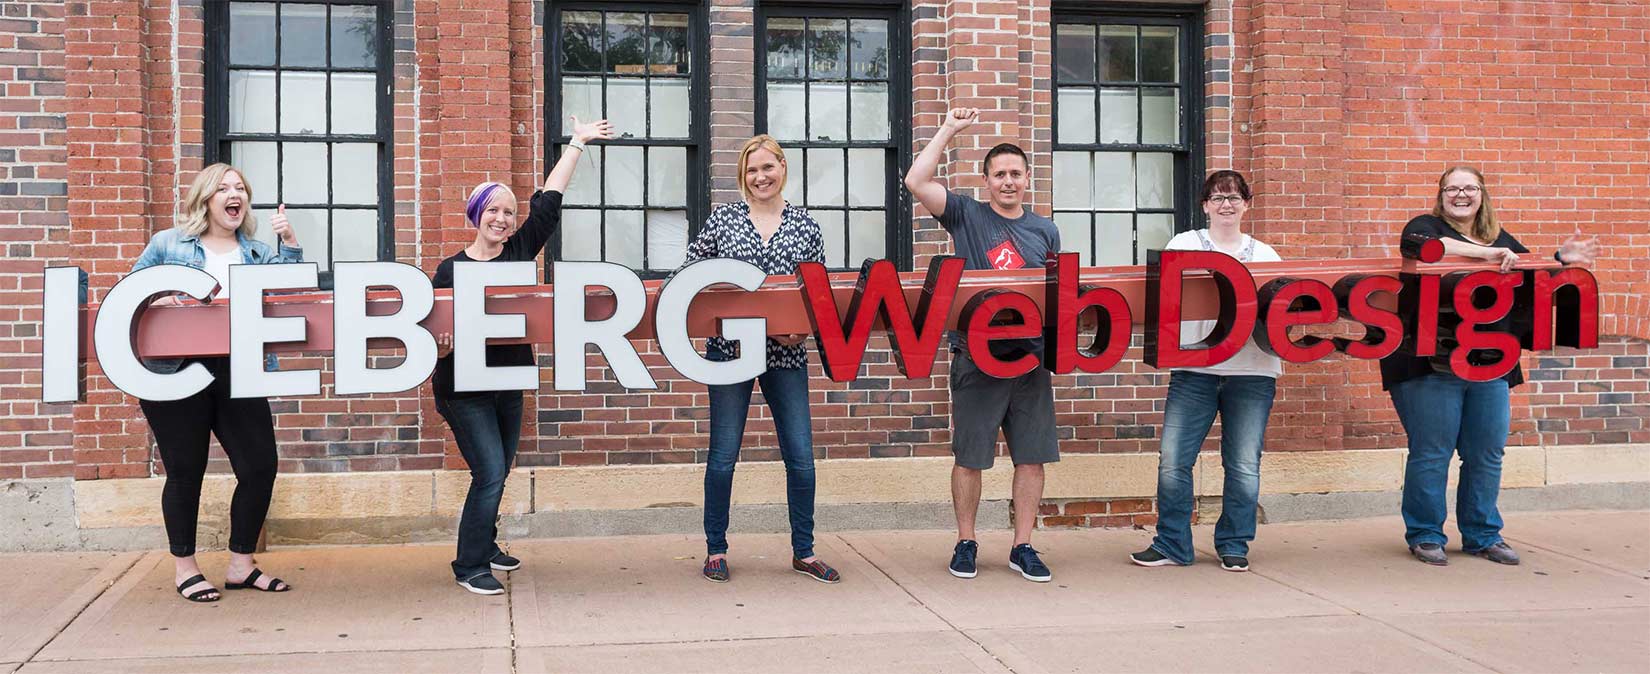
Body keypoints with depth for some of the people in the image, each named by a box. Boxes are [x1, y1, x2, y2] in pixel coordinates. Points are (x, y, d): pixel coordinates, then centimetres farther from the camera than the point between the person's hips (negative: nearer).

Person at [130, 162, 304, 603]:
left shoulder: (259, 253, 13)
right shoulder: (167, 244, 7)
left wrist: (289, 245, -9)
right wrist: (152, 301, -12)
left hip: (237, 371, 3)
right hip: (175, 370, -3)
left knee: (260, 465, -1)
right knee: (185, 471, 5)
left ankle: (241, 565, 17)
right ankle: (184, 569, 20)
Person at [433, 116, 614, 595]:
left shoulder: (521, 250, 3)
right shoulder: (451, 270, -7)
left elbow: (548, 201, 9)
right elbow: (435, 329, -4)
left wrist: (576, 144, 14)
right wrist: (439, 346, -28)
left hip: (509, 384, 5)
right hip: (464, 389, -5)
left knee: (497, 473, 15)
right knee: (490, 474, -10)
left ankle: (485, 545, 33)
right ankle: (470, 565, 1)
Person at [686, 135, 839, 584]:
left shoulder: (806, 226, 7)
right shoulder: (722, 219, 4)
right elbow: (690, 275, 6)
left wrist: (803, 327, -11)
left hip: (786, 354, 1)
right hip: (730, 349, -1)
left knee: (801, 456, 2)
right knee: (723, 456, 3)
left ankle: (803, 552, 17)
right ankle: (716, 550, 18)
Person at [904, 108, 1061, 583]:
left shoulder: (1045, 231, 12)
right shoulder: (966, 216, 3)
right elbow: (916, 182, -10)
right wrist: (949, 130, -6)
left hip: (1031, 356, 3)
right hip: (976, 355, -3)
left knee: (1032, 456, 5)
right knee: (969, 457, 3)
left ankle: (1022, 547, 16)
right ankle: (966, 544, 18)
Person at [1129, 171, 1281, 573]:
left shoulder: (1265, 255, 15)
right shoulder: (1183, 246, 10)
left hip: (1252, 370, 1)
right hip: (1195, 367, -1)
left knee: (1244, 465, 1)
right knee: (1173, 461, -4)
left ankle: (1234, 544, 17)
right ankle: (1171, 544, 10)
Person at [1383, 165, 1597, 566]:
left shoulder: (1502, 239, 19)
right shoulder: (1425, 226, 1)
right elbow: (1424, 246, -22)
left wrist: (1562, 260, 3)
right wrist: (1486, 254, -27)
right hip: (1432, 363, -5)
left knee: (1487, 454, 9)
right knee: (1431, 453, -2)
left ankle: (1482, 536, 21)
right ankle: (1424, 536, 9)